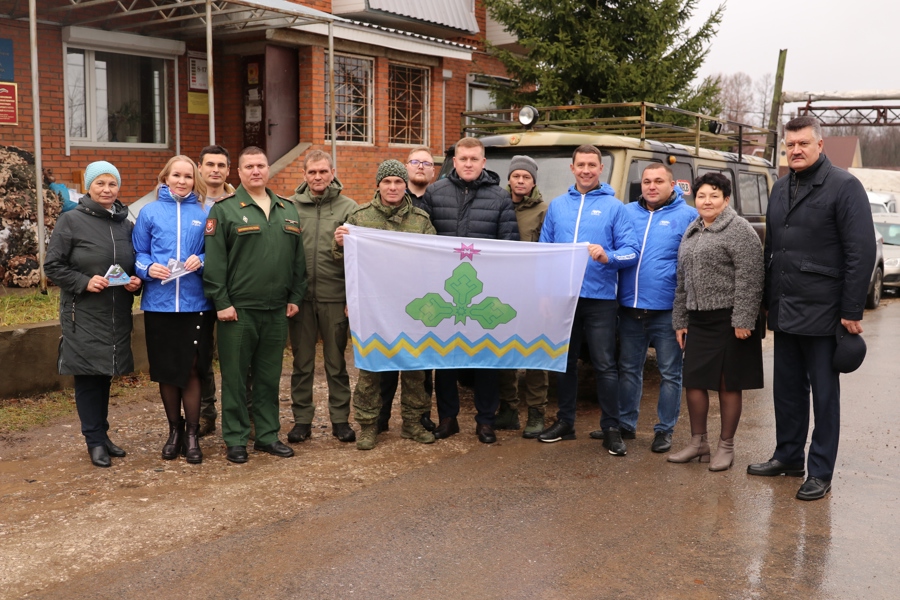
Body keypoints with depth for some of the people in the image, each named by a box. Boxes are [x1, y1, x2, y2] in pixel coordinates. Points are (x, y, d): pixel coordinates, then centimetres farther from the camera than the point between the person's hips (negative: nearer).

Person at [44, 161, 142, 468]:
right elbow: (53, 265, -5)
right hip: (83, 316, -4)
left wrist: (136, 281, -3)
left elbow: (136, 264, 17)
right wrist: (84, 282, -17)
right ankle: (95, 440, 11)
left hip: (117, 315, 4)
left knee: (105, 374, 13)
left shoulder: (125, 223, 9)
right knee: (88, 376, 0)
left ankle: (102, 434, 24)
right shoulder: (71, 221, -5)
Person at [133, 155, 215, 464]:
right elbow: (138, 254, 9)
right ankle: (174, 430, 26)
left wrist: (201, 261, -13)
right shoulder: (149, 212, 7)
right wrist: (149, 268, -11)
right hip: (159, 303, 1)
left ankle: (192, 434, 15)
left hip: (195, 303, -1)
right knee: (165, 371, 9)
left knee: (191, 369, 1)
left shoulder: (205, 213, 5)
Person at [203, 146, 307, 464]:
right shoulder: (224, 210, -2)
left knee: (270, 376, 12)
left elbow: (298, 258, 14)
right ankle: (235, 440, 13)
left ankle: (268, 434, 23)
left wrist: (295, 297, 8)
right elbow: (214, 261, -8)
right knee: (235, 377, 3)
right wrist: (221, 302, -12)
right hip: (238, 310, -4)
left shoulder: (288, 210, 13)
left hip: (277, 311, 4)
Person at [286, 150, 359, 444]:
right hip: (300, 296, 1)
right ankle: (302, 419, 20)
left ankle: (340, 418, 20)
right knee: (302, 362, 10)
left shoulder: (348, 207, 1)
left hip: (335, 296, -1)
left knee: (337, 362, 9)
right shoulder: (290, 206, 4)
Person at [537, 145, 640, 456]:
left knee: (605, 365, -1)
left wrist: (608, 257, -24)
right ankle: (565, 421, 25)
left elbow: (631, 251, -4)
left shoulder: (614, 206, 1)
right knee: (564, 362, 13)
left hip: (600, 298, -3)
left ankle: (611, 429, 8)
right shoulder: (557, 205, 11)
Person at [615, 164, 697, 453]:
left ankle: (665, 430, 17)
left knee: (670, 373, 5)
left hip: (667, 310, -4)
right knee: (628, 369, 15)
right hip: (630, 307, 4)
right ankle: (625, 423, 27)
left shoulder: (687, 216, -1)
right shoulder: (627, 212, 10)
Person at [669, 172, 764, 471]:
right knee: (694, 381, 9)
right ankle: (698, 443, 22)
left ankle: (726, 447, 15)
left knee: (728, 384, 3)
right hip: (698, 319, 7)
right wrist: (680, 320, 15)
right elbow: (682, 280, 18)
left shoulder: (740, 230, -8)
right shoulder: (692, 231, 15)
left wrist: (742, 320, -20)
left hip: (729, 319, -7)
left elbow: (749, 278, -15)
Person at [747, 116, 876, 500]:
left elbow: (862, 251, -12)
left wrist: (852, 311, -15)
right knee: (787, 389, 15)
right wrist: (769, 299, 12)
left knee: (824, 393, 4)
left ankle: (820, 472, 13)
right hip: (784, 311, 6)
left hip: (822, 311, -6)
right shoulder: (780, 188, 13)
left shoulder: (843, 187, -8)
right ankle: (788, 457, 29)